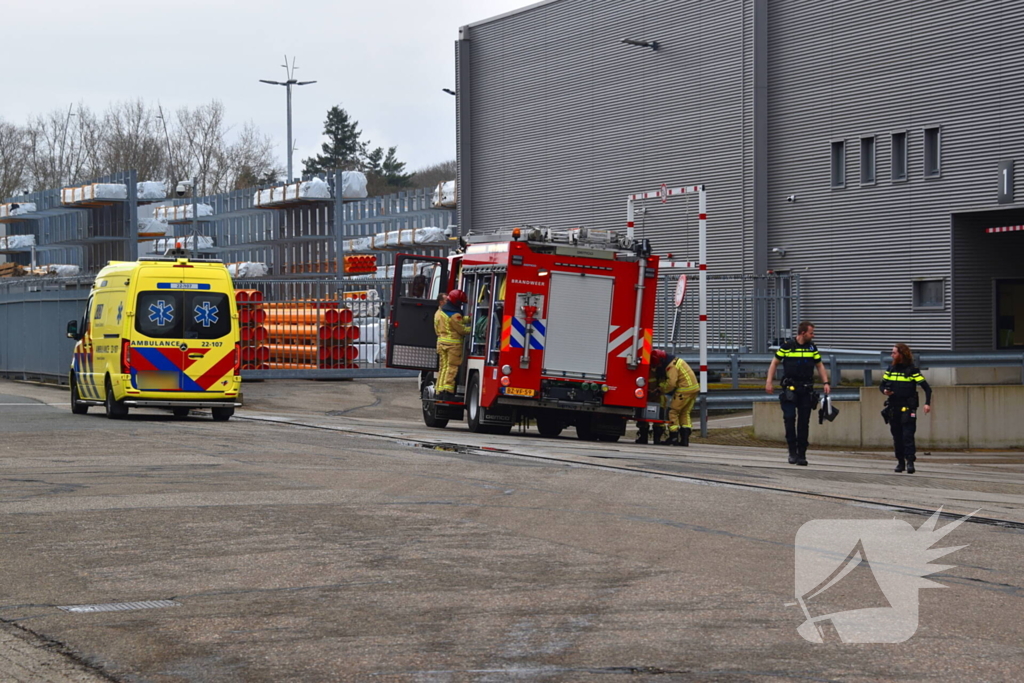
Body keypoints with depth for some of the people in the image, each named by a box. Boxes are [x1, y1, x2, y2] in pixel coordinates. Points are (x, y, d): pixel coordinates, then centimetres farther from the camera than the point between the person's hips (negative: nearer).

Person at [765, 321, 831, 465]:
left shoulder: (812, 347, 8)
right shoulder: (787, 346, -3)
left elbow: (819, 365, 16)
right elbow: (774, 363, 5)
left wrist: (826, 383, 4)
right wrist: (769, 381, -2)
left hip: (806, 389, 3)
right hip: (790, 388, -3)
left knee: (804, 422, 3)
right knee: (789, 418, -12)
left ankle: (801, 454, 7)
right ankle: (792, 451, -2)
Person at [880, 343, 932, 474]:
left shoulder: (912, 370, -5)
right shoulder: (891, 369, 11)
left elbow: (927, 388, -8)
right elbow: (881, 385, 18)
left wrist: (927, 403, -22)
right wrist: (884, 391, -6)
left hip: (908, 408, -5)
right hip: (893, 408, 5)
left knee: (908, 435, -12)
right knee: (897, 437, 7)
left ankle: (910, 461, -14)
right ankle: (900, 461, 14)